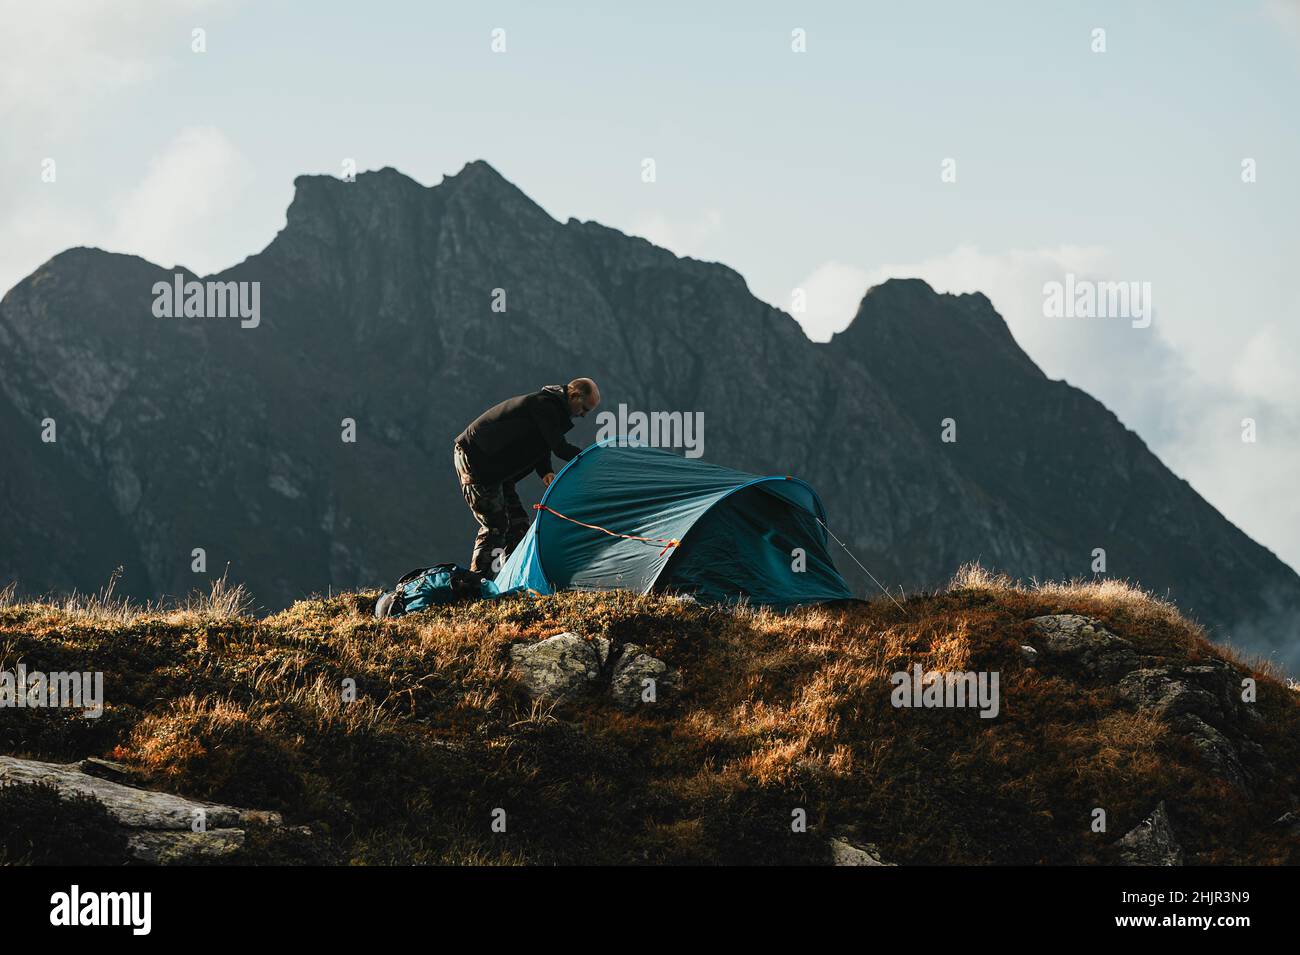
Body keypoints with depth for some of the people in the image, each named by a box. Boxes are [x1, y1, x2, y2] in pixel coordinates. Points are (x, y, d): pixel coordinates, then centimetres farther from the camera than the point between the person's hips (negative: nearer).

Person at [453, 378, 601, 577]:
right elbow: (560, 449, -23)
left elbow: (540, 449, 14)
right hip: (473, 457, -10)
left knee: (517, 523, 8)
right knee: (495, 525, -11)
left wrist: (546, 473, -6)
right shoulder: (543, 404, -20)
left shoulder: (551, 406, 11)